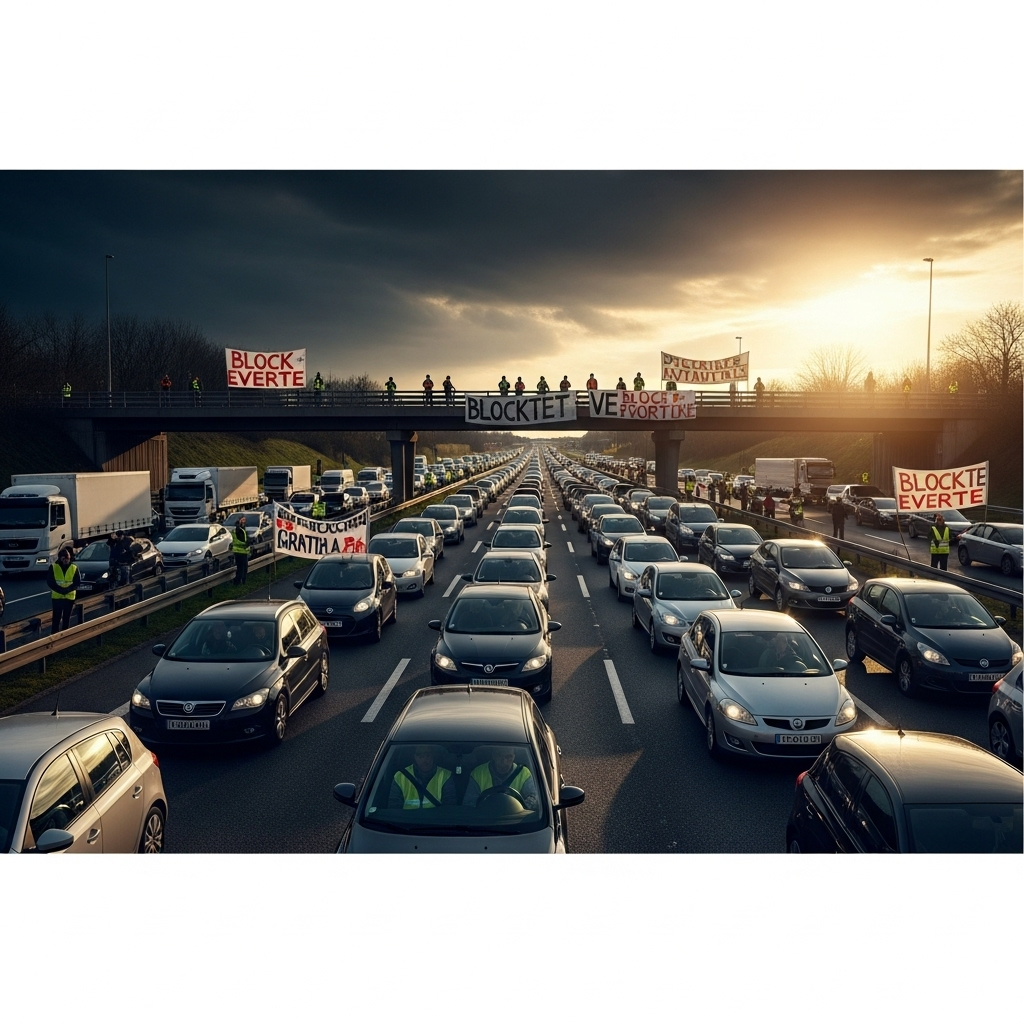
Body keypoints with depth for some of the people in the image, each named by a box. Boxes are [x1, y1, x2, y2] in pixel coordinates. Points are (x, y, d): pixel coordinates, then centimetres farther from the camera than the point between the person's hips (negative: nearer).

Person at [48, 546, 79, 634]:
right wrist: (61, 590, -20)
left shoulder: (74, 568, 0)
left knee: (66, 619, 9)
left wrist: (67, 590, -19)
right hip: (56, 597, -1)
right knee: (56, 618, 1)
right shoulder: (53, 567, -3)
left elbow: (76, 583, -3)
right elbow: (51, 583, -7)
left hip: (69, 597, 1)